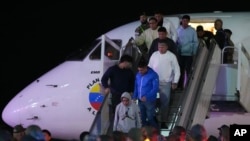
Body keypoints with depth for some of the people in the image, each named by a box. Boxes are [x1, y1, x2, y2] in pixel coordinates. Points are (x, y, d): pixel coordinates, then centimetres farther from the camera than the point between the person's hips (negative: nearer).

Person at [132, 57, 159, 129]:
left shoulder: (153, 75, -15)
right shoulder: (138, 74, 3)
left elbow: (155, 88, -17)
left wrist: (147, 97, -26)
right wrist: (134, 96, 3)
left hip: (150, 101, -6)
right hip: (140, 100, 6)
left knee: (150, 118, -3)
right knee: (142, 118, 14)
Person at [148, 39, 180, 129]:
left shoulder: (171, 56, -5)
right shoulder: (154, 55, 2)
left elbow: (176, 70, -1)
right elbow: (149, 67, 9)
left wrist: (175, 82, -7)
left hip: (166, 83, -2)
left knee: (165, 103, 1)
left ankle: (163, 122, 8)